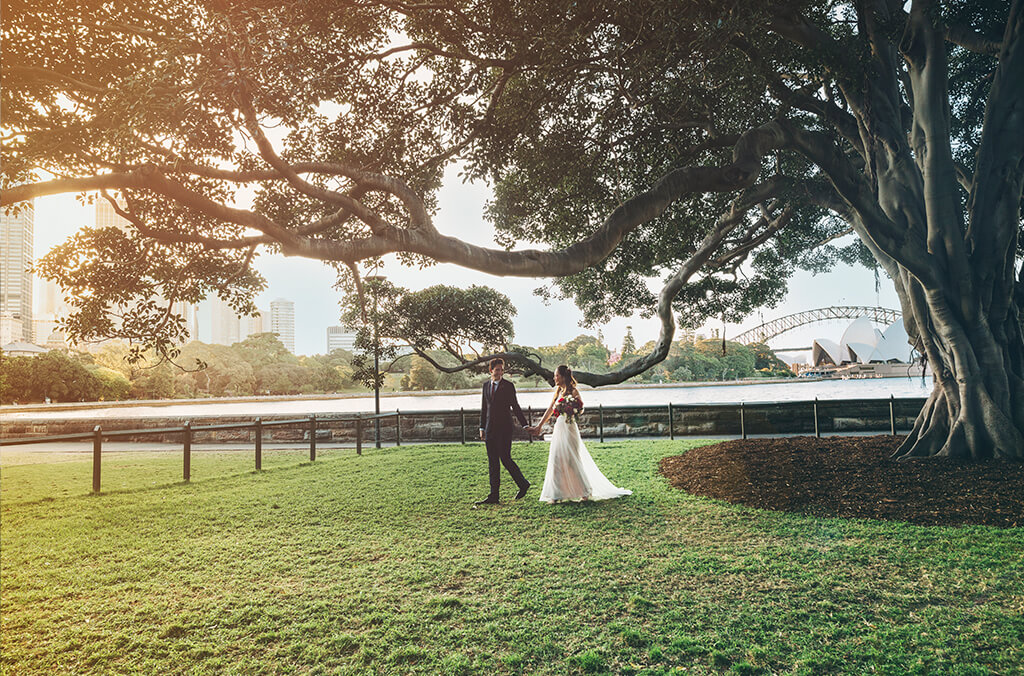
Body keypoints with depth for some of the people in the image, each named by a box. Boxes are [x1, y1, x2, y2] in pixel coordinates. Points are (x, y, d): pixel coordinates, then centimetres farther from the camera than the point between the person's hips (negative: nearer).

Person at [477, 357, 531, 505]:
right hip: (490, 429, 5)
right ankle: (493, 496, 11)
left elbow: (515, 407, -4)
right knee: (492, 462, 6)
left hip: (504, 428, -5)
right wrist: (482, 428, 13)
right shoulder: (486, 385, 11)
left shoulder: (508, 386, -5)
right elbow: (484, 407, 15)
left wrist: (525, 425, -6)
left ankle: (523, 484, 17)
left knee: (505, 459, -6)